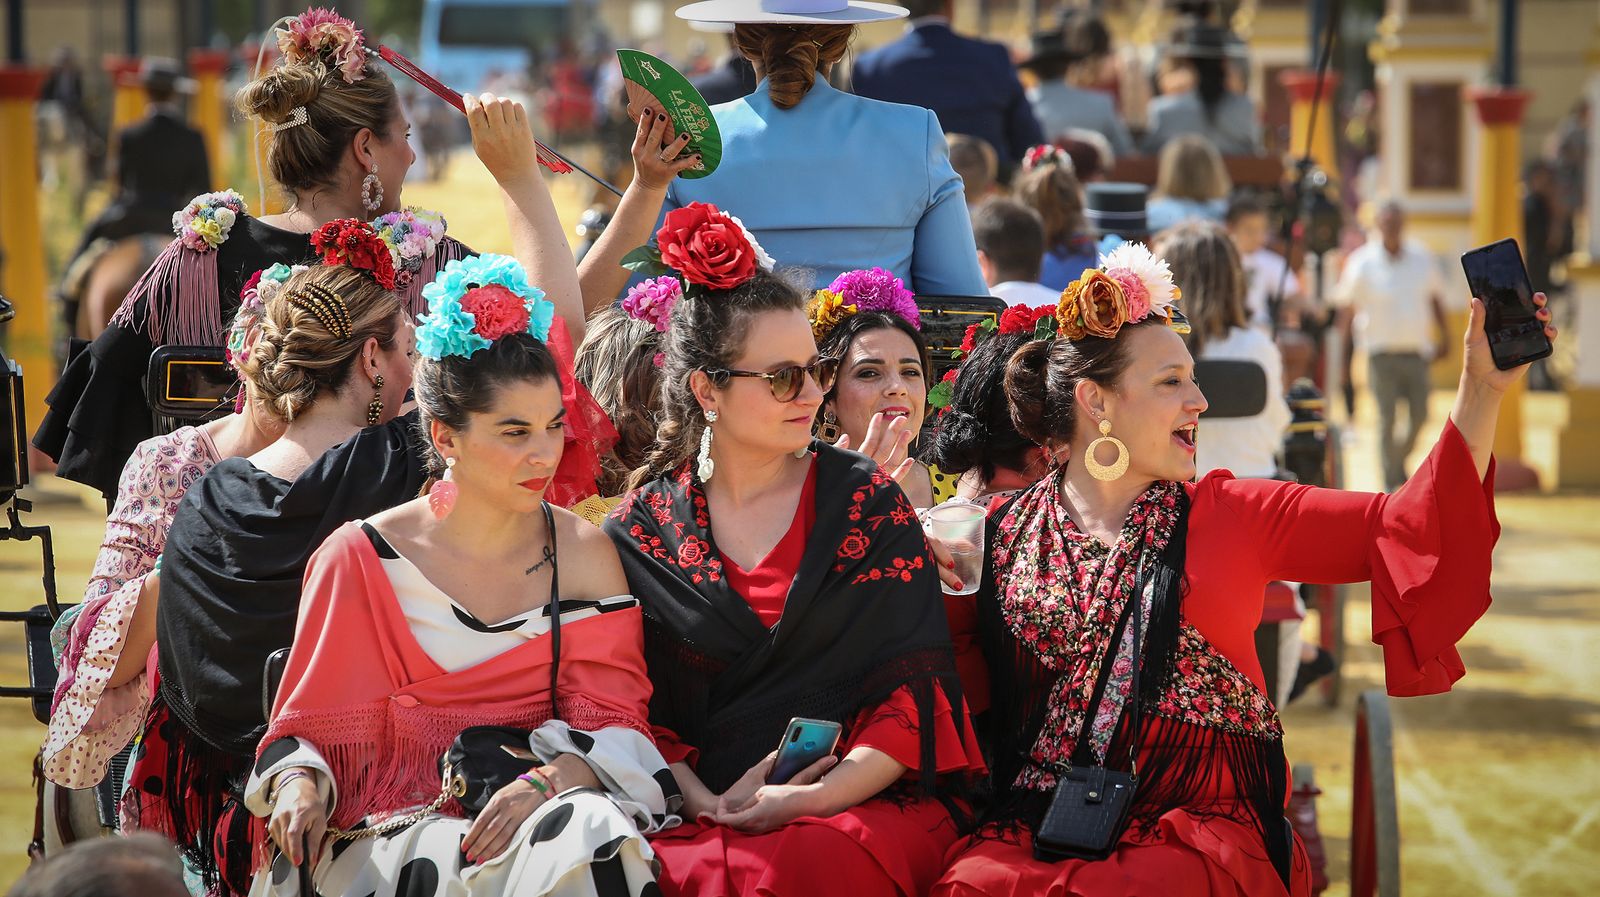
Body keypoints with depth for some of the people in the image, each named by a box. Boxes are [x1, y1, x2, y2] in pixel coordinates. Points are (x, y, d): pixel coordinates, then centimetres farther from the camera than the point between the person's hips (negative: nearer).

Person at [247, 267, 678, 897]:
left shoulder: (585, 554, 7)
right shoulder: (360, 557, 1)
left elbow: (613, 725, 2)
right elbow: (310, 727, 7)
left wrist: (547, 781, -20)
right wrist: (299, 786, -17)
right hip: (394, 835, -2)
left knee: (594, 836, -32)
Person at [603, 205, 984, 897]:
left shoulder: (868, 502, 7)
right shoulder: (641, 528, 9)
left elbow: (917, 690, 0)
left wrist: (811, 800, -14)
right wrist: (702, 801, -14)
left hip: (865, 805, -1)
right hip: (701, 809, 1)